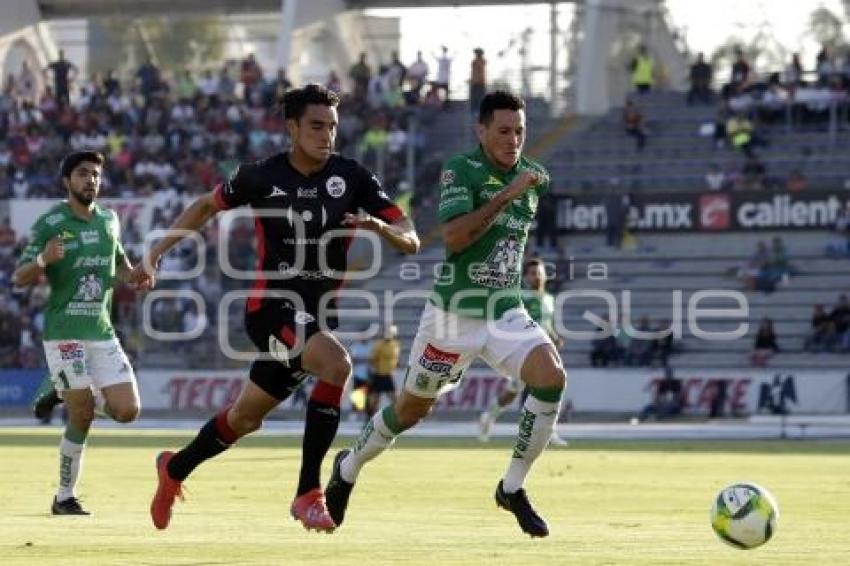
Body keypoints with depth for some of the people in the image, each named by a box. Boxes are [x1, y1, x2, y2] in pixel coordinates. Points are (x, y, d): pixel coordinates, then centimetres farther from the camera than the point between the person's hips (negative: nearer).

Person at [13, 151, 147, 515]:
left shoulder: (108, 220, 10)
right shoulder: (50, 224, -5)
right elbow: (19, 278, -7)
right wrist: (43, 260, -27)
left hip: (102, 332, 5)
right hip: (64, 331, -5)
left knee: (127, 411, -5)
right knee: (82, 417, -10)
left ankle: (66, 394, 22)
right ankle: (65, 498, 4)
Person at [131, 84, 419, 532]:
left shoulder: (351, 177, -1)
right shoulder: (262, 177, -4)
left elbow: (411, 241, -3)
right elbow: (207, 206, 15)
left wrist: (378, 226, -25)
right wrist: (156, 252, 11)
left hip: (318, 313, 4)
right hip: (271, 305, -4)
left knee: (246, 418, 16)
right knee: (337, 364, -31)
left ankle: (175, 468, 44)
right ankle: (308, 492, -26)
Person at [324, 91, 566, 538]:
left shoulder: (533, 177, 5)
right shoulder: (460, 171, -14)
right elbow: (453, 237, -29)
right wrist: (507, 195, -29)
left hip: (506, 312, 4)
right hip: (454, 314, -4)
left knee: (552, 376, -22)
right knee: (411, 409, 9)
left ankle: (513, 488, -8)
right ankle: (348, 468, 39)